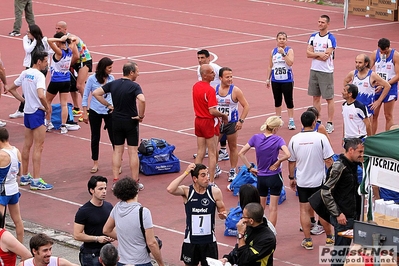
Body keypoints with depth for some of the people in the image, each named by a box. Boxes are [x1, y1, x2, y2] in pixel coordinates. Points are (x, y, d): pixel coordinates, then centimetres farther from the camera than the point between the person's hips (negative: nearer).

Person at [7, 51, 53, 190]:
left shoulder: (25, 73, 7)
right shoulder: (39, 75, -17)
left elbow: (11, 89, 17)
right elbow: (41, 95, -31)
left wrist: (24, 100, 13)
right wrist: (47, 107, -15)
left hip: (27, 112, 8)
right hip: (37, 112, -8)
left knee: (27, 145, 16)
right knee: (38, 147, -4)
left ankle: (24, 176, 25)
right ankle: (36, 181, -3)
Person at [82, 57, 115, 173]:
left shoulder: (111, 79, 0)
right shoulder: (92, 79, -8)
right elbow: (85, 96, -2)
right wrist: (85, 113, -4)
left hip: (109, 111, 1)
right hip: (95, 112, -1)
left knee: (114, 137, -1)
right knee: (95, 138, 9)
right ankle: (95, 163, 20)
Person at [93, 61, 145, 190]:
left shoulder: (113, 84, 1)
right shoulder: (134, 86, -16)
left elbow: (96, 93, 0)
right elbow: (141, 100, -33)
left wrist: (108, 105, 4)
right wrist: (141, 115, -19)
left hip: (116, 120, 4)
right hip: (131, 121, -4)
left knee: (117, 151, 12)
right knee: (133, 152, 3)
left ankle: (115, 181, 9)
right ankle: (135, 182, 6)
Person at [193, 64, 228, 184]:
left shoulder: (195, 86, 4)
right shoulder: (210, 90, -22)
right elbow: (212, 111, -25)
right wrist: (223, 115, -6)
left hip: (198, 120, 7)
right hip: (209, 122, -7)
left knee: (200, 153, 15)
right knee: (212, 154, 3)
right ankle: (211, 182, 4)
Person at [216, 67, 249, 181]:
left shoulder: (235, 91, -11)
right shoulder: (214, 89, -1)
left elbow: (246, 106, -8)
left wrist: (241, 120, -16)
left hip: (231, 123, -3)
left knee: (233, 147, 7)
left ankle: (233, 171, 17)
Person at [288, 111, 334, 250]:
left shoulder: (295, 139, -5)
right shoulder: (321, 138, -12)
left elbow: (291, 161, 3)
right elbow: (328, 160, -10)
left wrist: (291, 178, 16)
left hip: (302, 181, 1)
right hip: (319, 180, -1)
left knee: (304, 210, 8)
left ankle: (307, 240, 9)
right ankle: (329, 238, 22)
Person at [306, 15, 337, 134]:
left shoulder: (331, 39, -10)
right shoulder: (313, 37, 7)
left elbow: (325, 57, -18)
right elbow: (308, 53, 0)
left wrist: (314, 54, -6)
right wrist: (319, 54, -15)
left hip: (326, 72, -6)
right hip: (314, 70, 6)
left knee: (329, 98, 1)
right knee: (316, 97, 12)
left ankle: (329, 124, 5)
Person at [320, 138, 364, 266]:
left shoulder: (352, 165, 11)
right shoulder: (339, 167, -16)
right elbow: (325, 192, -19)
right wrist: (337, 214, -18)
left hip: (351, 216, 9)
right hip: (342, 217, -9)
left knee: (345, 247, 15)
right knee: (340, 249, -5)